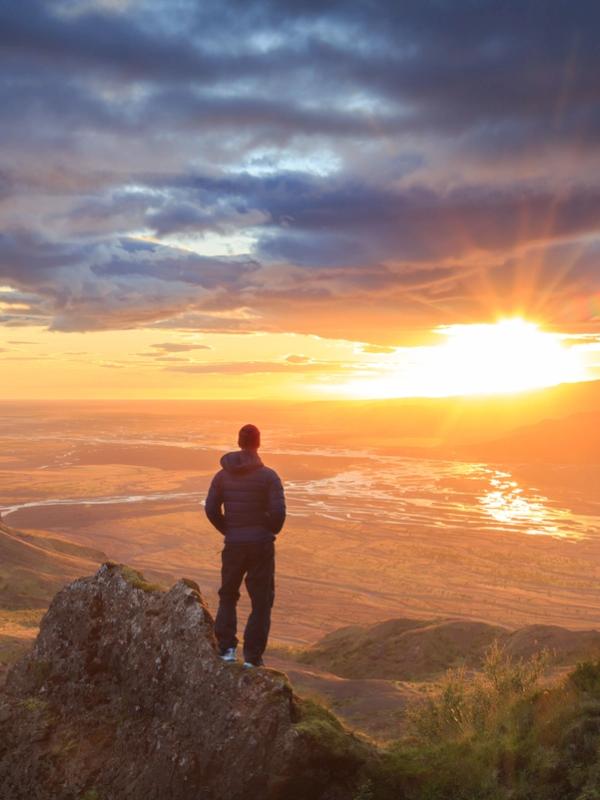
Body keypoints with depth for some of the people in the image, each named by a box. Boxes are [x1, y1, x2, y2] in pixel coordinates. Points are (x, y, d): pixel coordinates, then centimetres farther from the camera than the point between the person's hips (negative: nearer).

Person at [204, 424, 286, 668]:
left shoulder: (222, 475, 0)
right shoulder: (268, 476, -10)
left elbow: (211, 509, 0)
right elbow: (278, 511, -15)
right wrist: (271, 532, 4)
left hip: (233, 545, 3)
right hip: (262, 545, -3)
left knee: (228, 596, 21)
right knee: (261, 602, 8)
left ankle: (226, 648, 16)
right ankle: (252, 657, 7)